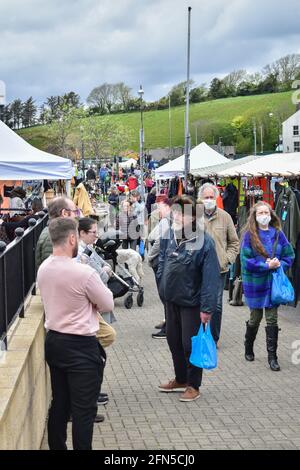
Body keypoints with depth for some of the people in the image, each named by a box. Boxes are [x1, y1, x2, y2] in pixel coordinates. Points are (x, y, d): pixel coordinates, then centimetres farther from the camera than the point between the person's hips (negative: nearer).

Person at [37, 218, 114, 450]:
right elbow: (108, 305, -9)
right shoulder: (84, 272, -22)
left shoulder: (43, 269, 0)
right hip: (81, 347, -7)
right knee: (84, 409, 1)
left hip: (53, 341, 8)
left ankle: (57, 447, 28)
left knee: (59, 403, 18)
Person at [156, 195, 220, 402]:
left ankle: (193, 385, 22)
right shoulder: (169, 235, -2)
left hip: (191, 302, -6)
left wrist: (207, 307, -21)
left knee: (190, 344, 4)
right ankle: (180, 379, 37)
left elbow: (210, 277, -20)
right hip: (172, 299, 6)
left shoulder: (203, 242, -20)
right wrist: (162, 288, 10)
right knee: (173, 340, 18)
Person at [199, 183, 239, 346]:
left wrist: (228, 258, -2)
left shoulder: (225, 217, 3)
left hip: (219, 268, 0)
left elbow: (234, 242, 9)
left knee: (217, 305, 4)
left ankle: (214, 338, 18)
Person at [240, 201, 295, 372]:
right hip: (255, 282, -2)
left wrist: (279, 265, -12)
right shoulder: (249, 235, -8)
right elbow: (246, 261, -12)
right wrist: (267, 265, -18)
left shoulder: (278, 234, 0)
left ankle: (272, 356, 9)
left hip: (274, 282, 2)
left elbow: (289, 255, 5)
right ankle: (249, 348, 35)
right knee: (256, 318, 12)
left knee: (272, 319, 2)